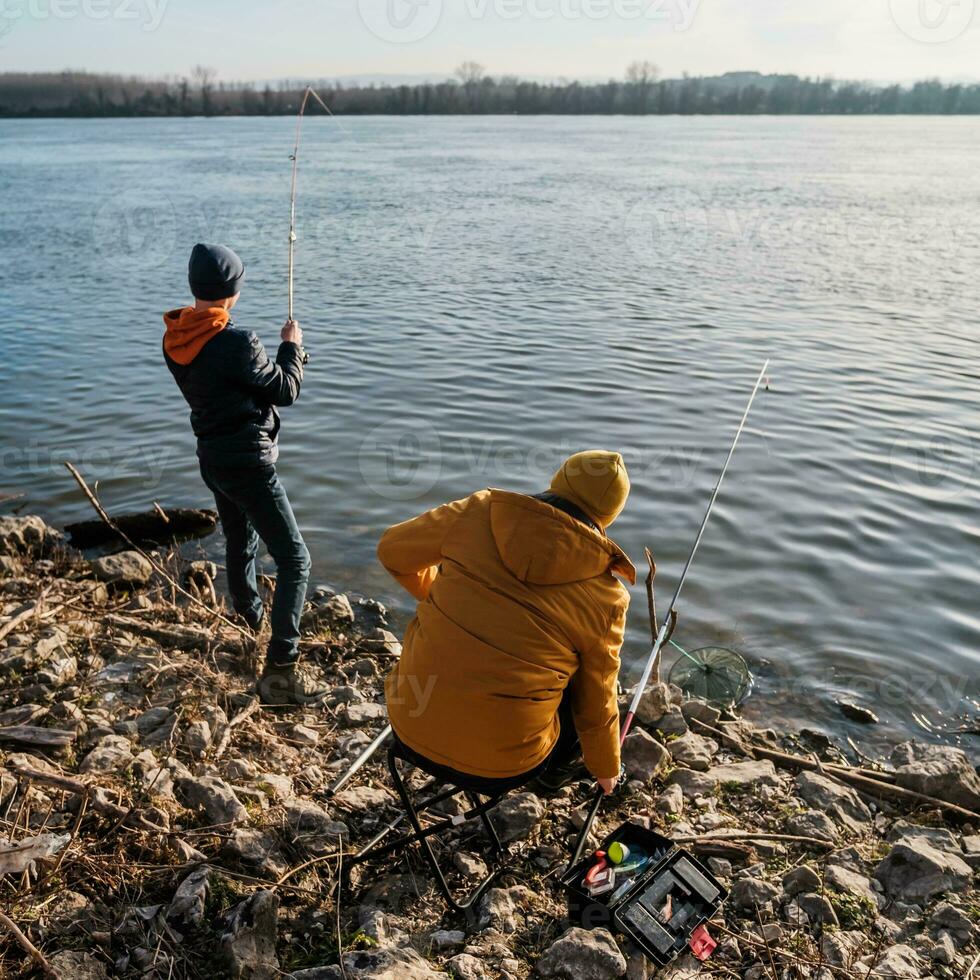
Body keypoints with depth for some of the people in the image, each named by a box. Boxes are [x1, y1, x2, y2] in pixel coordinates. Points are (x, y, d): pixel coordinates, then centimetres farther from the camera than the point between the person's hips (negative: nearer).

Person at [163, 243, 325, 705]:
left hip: (212, 458, 9)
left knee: (240, 545, 25)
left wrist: (279, 359, 20)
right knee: (294, 558, -4)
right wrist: (292, 346, 4)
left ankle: (250, 628, 44)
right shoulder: (237, 343, -24)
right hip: (248, 463, -9)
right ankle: (280, 670, -6)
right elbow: (285, 391, -11)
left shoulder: (175, 340, 1)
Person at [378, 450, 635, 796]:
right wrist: (606, 768, 24)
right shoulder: (606, 598, -9)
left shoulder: (479, 513, -6)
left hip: (411, 730, 2)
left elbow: (394, 550, 9)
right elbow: (597, 703, 4)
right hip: (503, 767, -2)